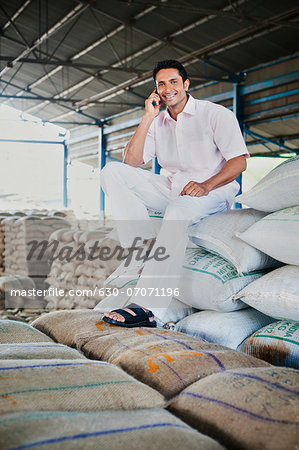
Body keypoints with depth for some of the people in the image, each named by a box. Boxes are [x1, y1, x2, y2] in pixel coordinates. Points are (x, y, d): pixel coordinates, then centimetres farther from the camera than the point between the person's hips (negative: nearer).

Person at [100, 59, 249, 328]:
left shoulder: (216, 114, -2)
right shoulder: (158, 122, 13)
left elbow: (239, 161, -10)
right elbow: (131, 162, 1)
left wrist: (205, 185, -27)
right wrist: (148, 117, -4)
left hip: (213, 193, -6)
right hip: (171, 189, 6)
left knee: (178, 210, -41)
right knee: (112, 171, -11)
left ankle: (150, 308, -48)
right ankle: (147, 245, -24)